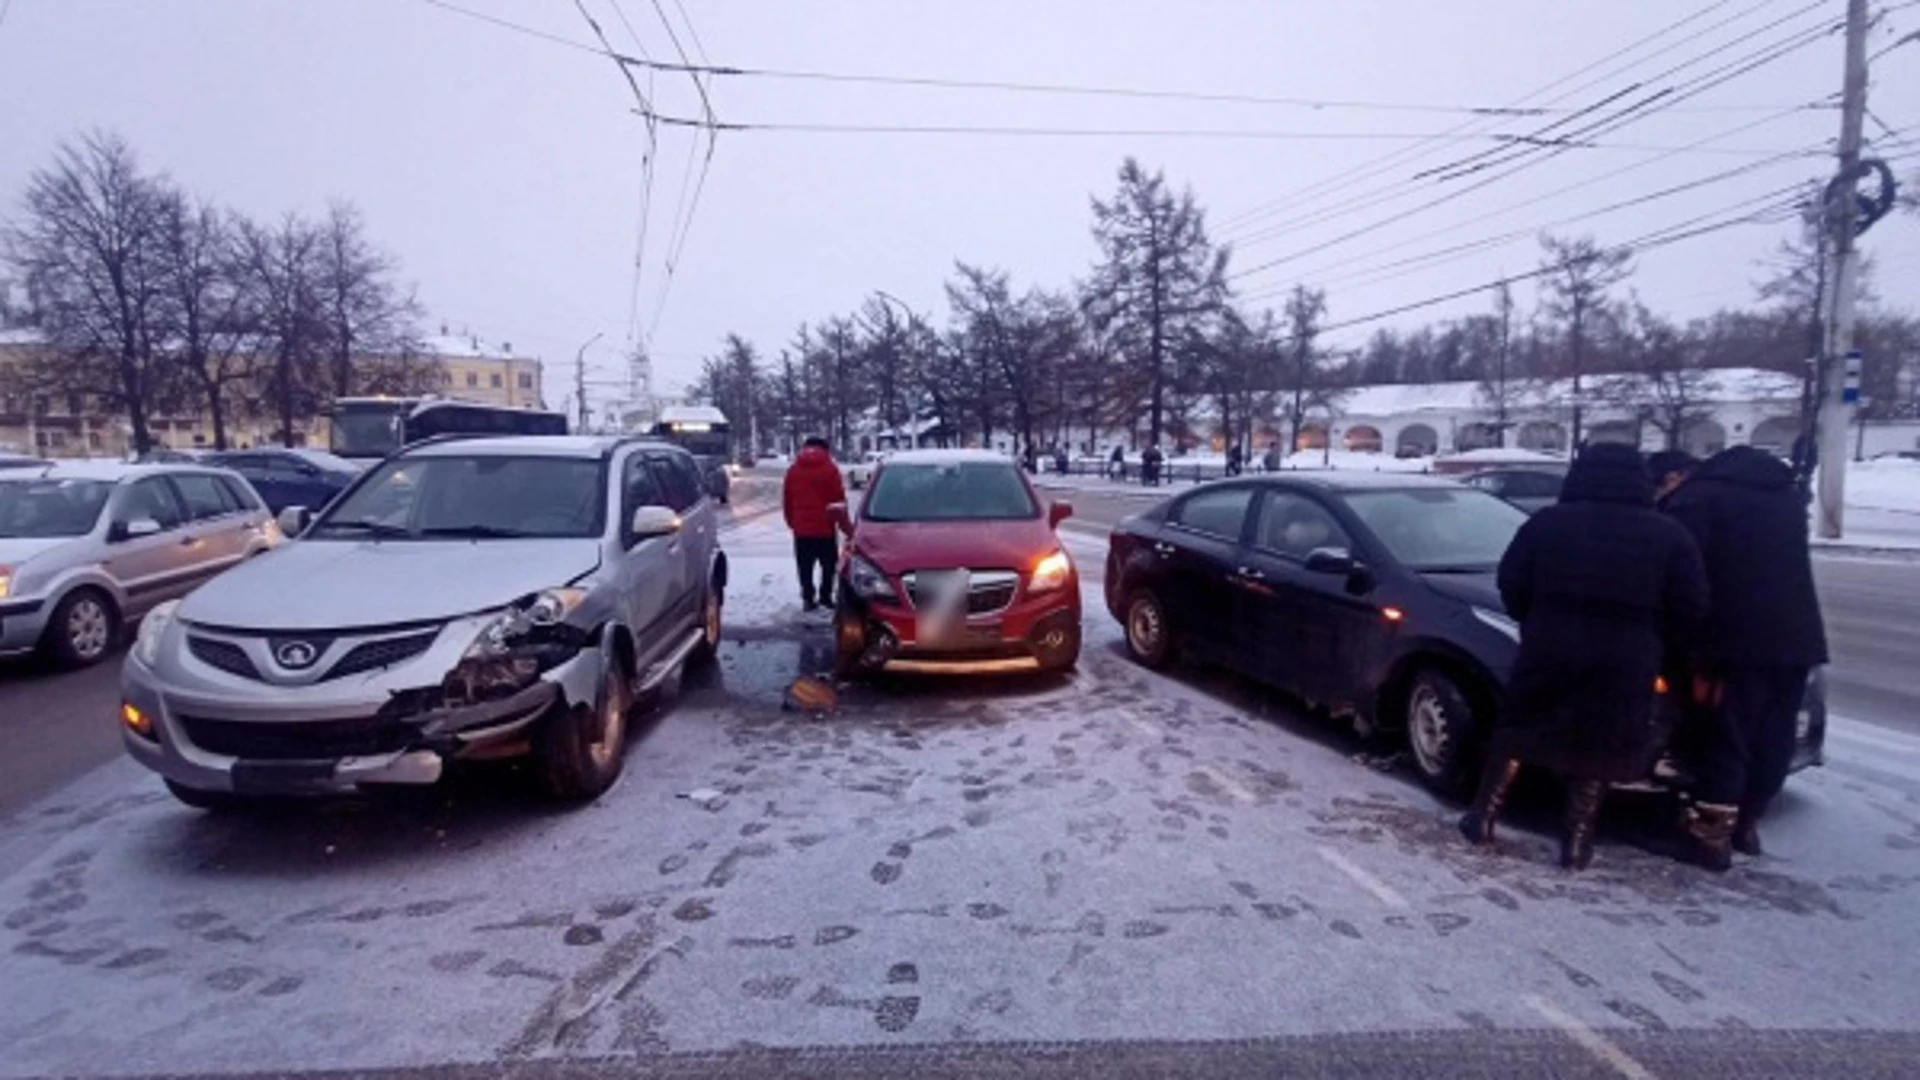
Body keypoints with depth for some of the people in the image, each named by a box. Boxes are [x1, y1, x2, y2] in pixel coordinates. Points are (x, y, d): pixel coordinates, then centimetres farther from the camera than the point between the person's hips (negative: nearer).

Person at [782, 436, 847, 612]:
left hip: (801, 527, 3)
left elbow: (786, 500, 7)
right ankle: (825, 596, 6)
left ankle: (807, 598, 5)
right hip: (825, 526, -3)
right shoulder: (830, 468, -5)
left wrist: (792, 521, 16)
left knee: (805, 566, 8)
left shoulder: (793, 470, 6)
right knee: (829, 564, 9)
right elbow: (839, 497, -5)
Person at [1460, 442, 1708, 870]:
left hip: (1549, 652, 0)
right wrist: (1651, 643, 15)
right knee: (1597, 746, 12)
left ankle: (1482, 817, 16)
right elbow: (1690, 609, 0)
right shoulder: (1669, 537, 2)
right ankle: (1577, 842, 13)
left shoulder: (1546, 523, 2)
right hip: (1624, 663, 0)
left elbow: (1511, 584, 2)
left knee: (1516, 732, 14)